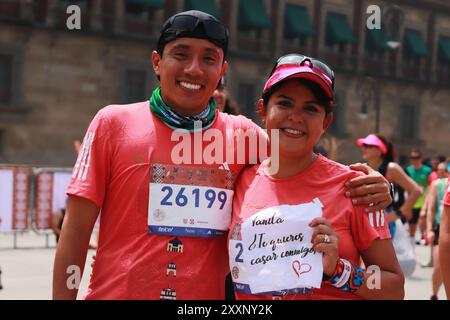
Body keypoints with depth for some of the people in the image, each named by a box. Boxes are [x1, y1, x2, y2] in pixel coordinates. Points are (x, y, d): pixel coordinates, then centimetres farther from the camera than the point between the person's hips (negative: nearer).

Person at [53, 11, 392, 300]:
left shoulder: (243, 134, 2)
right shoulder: (113, 123, -2)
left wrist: (363, 187, -14)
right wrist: (62, 296, -8)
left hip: (209, 292, 2)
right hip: (115, 290, -2)